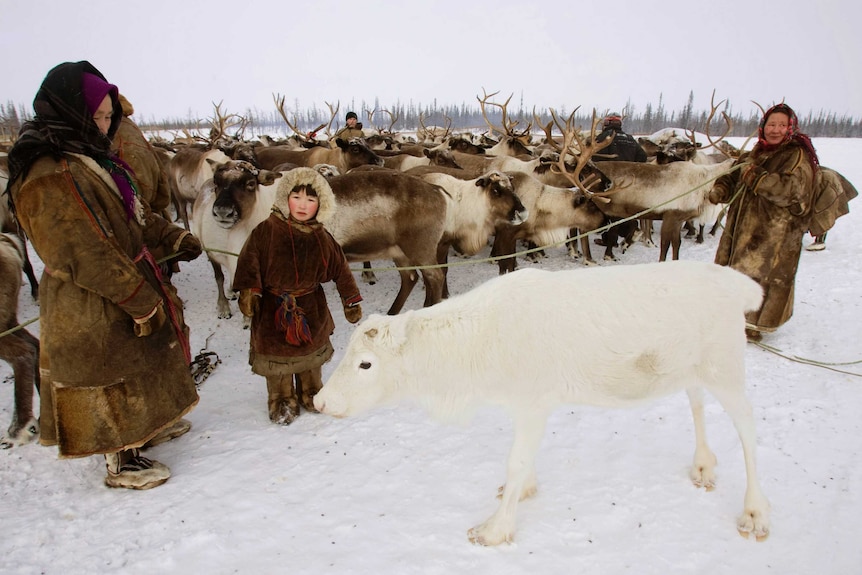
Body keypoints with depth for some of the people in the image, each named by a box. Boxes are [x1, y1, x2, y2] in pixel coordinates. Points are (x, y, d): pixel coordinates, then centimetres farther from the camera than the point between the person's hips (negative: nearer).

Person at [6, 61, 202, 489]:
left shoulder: (85, 155, 7)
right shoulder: (50, 175, -25)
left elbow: (131, 214, 15)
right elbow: (87, 256, -26)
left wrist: (172, 238, 3)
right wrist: (143, 302, -22)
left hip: (118, 294, 9)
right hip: (93, 310, -9)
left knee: (133, 374, 23)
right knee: (117, 382, 7)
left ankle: (137, 434, 43)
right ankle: (121, 464, 26)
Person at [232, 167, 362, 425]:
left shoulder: (322, 239, -4)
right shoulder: (267, 230, -13)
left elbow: (340, 269, 2)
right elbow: (249, 261, -15)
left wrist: (351, 301, 4)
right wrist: (248, 291, -25)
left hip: (311, 308, 3)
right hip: (273, 307, -3)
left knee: (311, 351, 17)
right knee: (277, 353, 8)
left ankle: (311, 394, 39)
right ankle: (281, 400, 28)